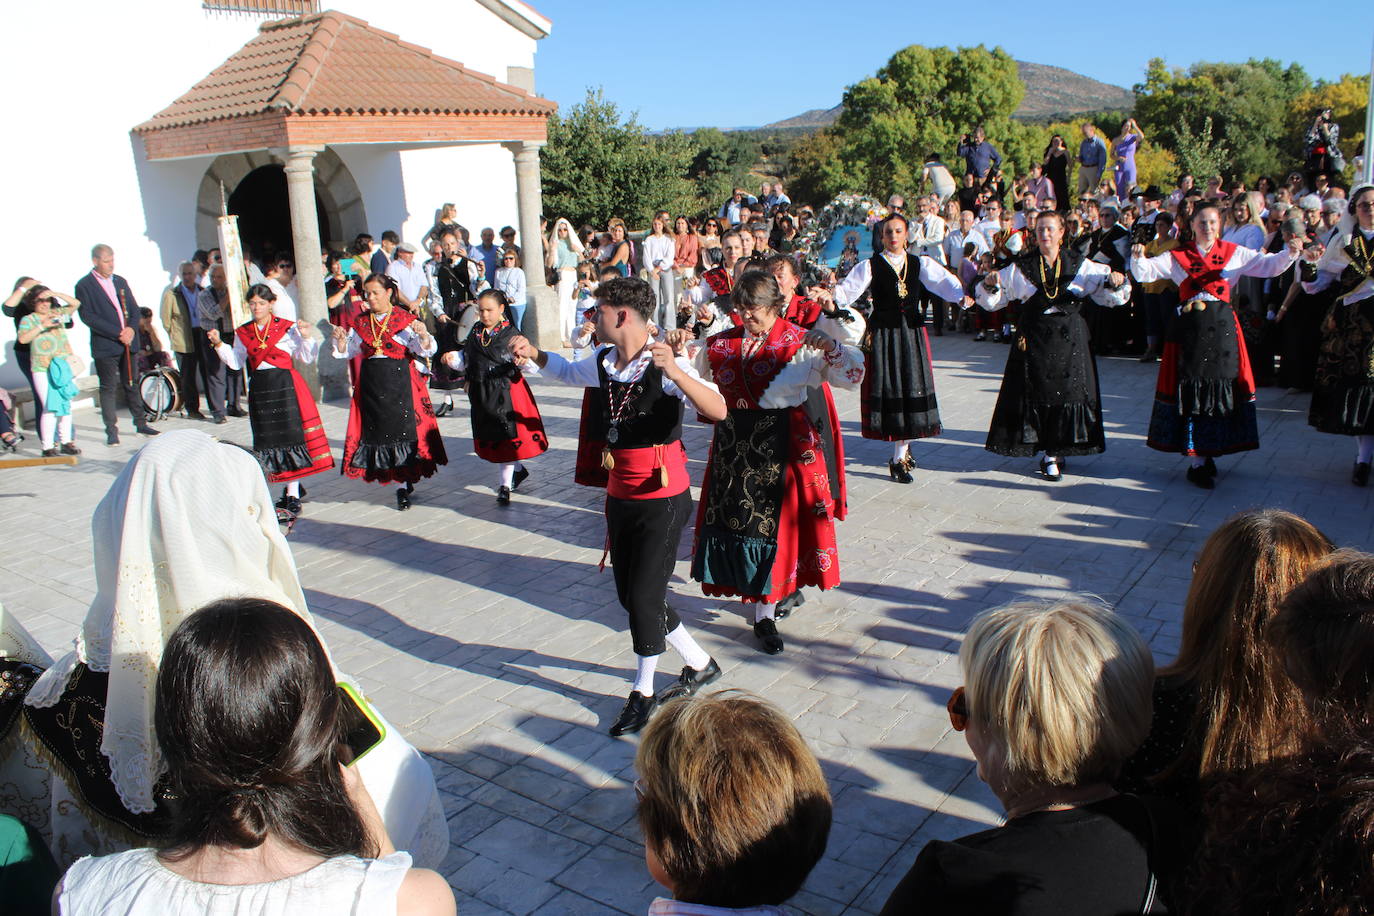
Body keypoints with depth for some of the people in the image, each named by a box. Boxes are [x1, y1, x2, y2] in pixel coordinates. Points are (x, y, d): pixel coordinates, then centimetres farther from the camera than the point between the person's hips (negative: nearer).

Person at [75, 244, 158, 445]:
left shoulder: (120, 281, 14)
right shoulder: (84, 285, -4)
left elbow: (134, 309, 14)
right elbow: (88, 316, -12)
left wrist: (132, 328, -6)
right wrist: (117, 333, -16)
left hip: (128, 342, 5)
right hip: (105, 346, -5)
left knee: (131, 385, 12)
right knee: (108, 389, -1)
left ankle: (141, 424, 19)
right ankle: (111, 431, 3)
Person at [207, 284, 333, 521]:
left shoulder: (288, 328, -1)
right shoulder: (243, 333, 11)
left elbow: (306, 357, -1)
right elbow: (236, 363, 13)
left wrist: (307, 337, -16)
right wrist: (219, 345, 2)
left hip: (286, 385, -5)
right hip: (259, 389, 5)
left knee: (289, 436, -7)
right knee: (268, 438, 8)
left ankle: (293, 498, -5)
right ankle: (293, 488, 24)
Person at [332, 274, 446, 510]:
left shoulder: (406, 320, -3)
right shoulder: (361, 323, 11)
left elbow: (425, 350, -9)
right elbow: (347, 352, 17)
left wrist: (423, 334, -28)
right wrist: (341, 339, -3)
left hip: (400, 381, -4)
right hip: (371, 383, 5)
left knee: (404, 430, -7)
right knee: (377, 430, 3)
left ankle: (404, 485, 4)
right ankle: (403, 484, 11)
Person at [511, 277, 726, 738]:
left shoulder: (666, 364, -19)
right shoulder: (601, 361, 3)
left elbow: (718, 411, -33)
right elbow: (567, 371, 27)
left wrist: (676, 372, -47)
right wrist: (534, 354, 8)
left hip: (663, 499, -8)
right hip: (620, 497, 8)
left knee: (644, 596, -3)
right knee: (630, 594, 13)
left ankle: (643, 693, 19)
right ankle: (699, 664, 32)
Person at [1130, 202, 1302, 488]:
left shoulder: (1234, 254, 10)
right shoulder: (1176, 257, 7)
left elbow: (1269, 265, 4)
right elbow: (1145, 272, 0)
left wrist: (1290, 253, -15)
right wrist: (1138, 258, -21)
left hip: (1222, 327, 2)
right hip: (1189, 329, -2)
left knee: (1221, 387, 3)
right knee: (1191, 390, -2)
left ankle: (1207, 453, 15)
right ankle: (1197, 462, 2)